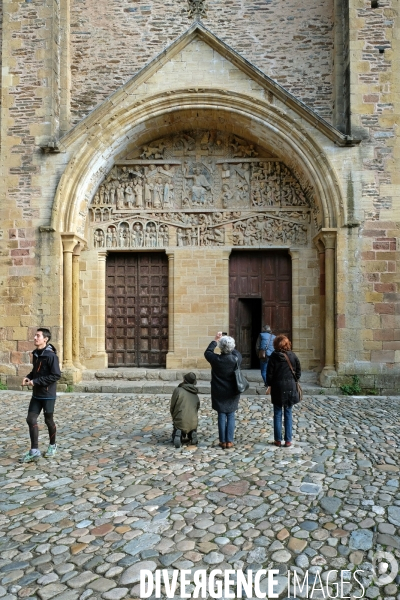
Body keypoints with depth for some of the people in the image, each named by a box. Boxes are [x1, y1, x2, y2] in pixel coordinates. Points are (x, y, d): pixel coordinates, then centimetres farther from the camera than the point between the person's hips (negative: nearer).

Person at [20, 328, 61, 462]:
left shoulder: (51, 355, -19)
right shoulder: (36, 354, 5)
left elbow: (56, 375, -22)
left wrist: (35, 381, -21)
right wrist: (28, 377, -1)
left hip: (48, 394, -7)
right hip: (36, 394, 7)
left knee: (48, 421, 8)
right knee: (31, 419, 3)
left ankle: (52, 446, 30)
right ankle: (34, 451, 12)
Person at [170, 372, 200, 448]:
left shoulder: (178, 390, -5)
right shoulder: (196, 396, 9)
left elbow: (172, 408, -1)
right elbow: (196, 410, 12)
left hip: (180, 422, -3)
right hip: (193, 423, 3)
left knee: (175, 439, 25)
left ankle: (178, 435, -10)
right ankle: (191, 435, 2)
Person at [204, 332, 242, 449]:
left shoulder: (216, 359, -17)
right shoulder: (237, 358, -12)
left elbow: (207, 352, 3)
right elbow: (236, 352, 13)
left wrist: (215, 340, 9)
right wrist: (229, 342, 15)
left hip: (219, 393, -1)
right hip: (232, 393, 1)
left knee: (222, 416, 7)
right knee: (231, 416, 9)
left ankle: (223, 441, 12)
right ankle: (229, 441, 11)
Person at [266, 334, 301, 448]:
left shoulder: (274, 356, -8)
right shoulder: (292, 356, -2)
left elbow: (269, 373, -6)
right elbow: (298, 372, 2)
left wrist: (270, 385, 7)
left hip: (277, 387, -1)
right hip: (290, 387, 2)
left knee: (278, 414, 8)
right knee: (288, 414, 8)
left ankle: (278, 440, 11)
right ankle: (288, 440, 10)